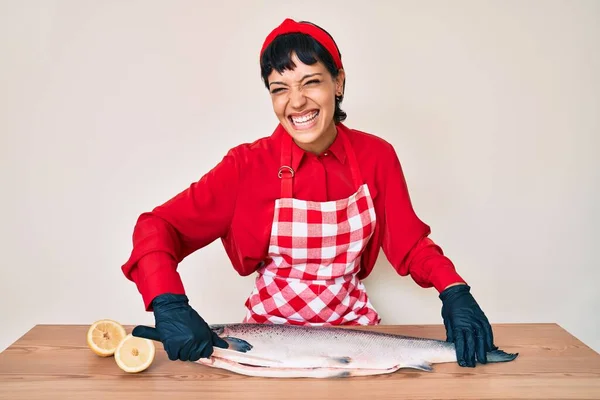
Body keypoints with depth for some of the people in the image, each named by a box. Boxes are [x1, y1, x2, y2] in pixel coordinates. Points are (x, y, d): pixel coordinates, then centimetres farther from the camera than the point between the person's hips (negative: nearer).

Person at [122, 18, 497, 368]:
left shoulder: (377, 156, -5)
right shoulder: (249, 164, -12)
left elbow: (409, 243, 1)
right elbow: (158, 227, -13)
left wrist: (454, 292, -18)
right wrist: (169, 305, -31)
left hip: (352, 324, 2)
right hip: (270, 329, -1)